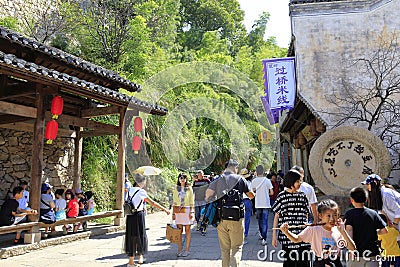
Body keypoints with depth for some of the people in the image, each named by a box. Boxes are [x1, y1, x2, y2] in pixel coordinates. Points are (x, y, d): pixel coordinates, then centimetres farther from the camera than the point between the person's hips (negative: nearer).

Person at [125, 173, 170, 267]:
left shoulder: (130, 190, 6)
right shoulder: (141, 191, -13)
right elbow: (152, 203, -13)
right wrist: (164, 209, -8)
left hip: (130, 216, 6)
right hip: (139, 215, -6)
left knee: (131, 236, 12)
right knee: (140, 235, 12)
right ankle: (140, 256, 27)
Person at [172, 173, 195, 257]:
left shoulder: (189, 189, 5)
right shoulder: (176, 189, 10)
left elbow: (192, 201, 4)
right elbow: (174, 202, 12)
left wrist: (192, 212, -5)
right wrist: (173, 213, 7)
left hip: (187, 210, -2)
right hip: (178, 211, 2)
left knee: (187, 230, 1)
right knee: (179, 230, 1)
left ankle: (187, 250, 7)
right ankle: (179, 250, 7)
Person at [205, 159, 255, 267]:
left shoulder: (218, 179, 6)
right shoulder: (240, 179, 1)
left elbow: (208, 192, -8)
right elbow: (252, 195, 7)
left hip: (221, 217, 3)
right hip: (236, 218, -2)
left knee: (225, 248, 15)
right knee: (237, 247, 6)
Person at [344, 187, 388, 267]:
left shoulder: (349, 214, -7)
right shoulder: (373, 213, 2)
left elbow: (349, 230, -19)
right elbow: (384, 230, 4)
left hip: (356, 254, -2)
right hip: (373, 253, 2)